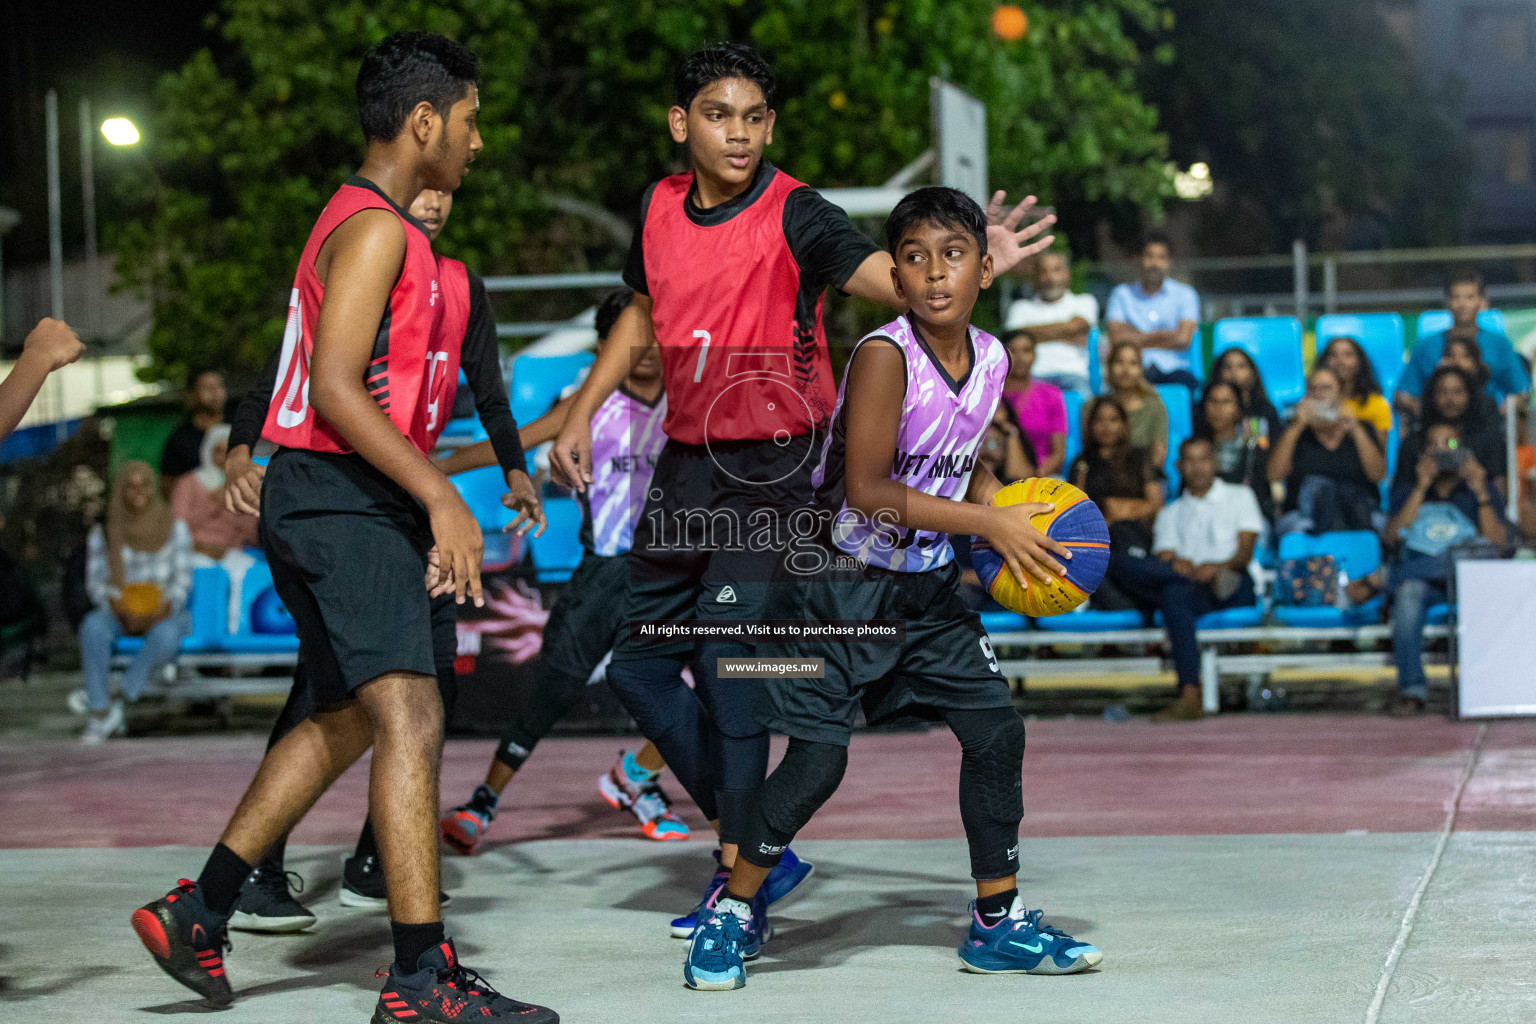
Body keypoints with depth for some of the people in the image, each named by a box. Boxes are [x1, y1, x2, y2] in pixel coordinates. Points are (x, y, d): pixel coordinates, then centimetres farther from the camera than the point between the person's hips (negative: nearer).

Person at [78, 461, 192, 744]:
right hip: (119, 613, 1)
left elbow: (183, 579, -4)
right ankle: (99, 709, -32)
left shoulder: (175, 528, 3)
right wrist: (121, 607, -22)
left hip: (165, 615, -1)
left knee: (166, 634, -37)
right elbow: (95, 582, -3)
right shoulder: (102, 534, 4)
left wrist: (165, 607, -25)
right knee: (93, 625, -33)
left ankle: (125, 695, -28)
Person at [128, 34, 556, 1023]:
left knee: (347, 719, 19)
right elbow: (333, 387, -22)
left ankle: (197, 913, 26)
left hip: (331, 502, 11)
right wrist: (441, 497, -25)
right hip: (344, 504, -11)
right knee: (411, 718, -17)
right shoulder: (376, 228, -13)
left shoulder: (378, 226, 20)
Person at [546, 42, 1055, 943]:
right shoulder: (660, 208, 4)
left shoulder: (795, 215, -13)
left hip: (770, 470, -7)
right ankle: (753, 845, 22)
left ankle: (741, 878, 2)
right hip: (686, 465, 7)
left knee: (730, 671, -10)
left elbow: (894, 280, -26)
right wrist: (583, 415, 17)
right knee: (638, 665, 11)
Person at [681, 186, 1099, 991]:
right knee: (818, 756, -10)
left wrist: (1016, 513, -1)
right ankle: (732, 912, 10)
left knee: (997, 730, 3)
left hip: (926, 587, 7)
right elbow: (866, 488, -26)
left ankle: (1000, 923, 17)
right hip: (840, 583, -7)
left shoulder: (990, 359, 0)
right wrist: (987, 525, -23)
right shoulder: (885, 354, -21)